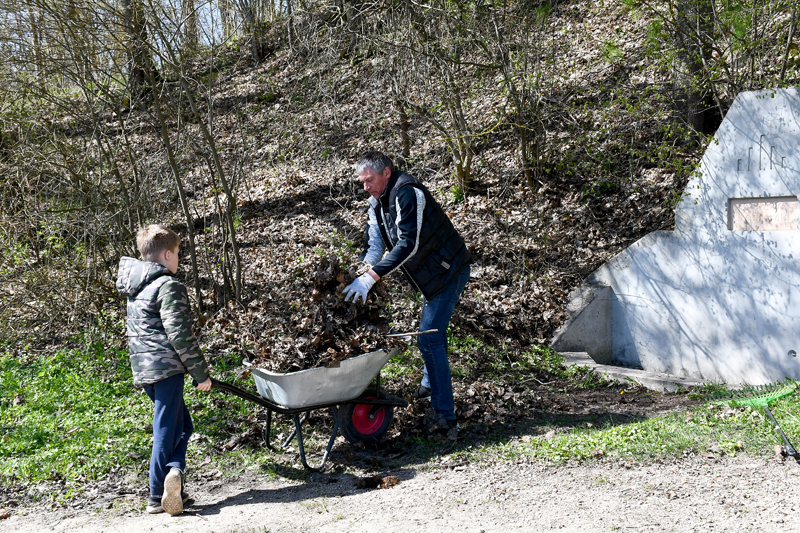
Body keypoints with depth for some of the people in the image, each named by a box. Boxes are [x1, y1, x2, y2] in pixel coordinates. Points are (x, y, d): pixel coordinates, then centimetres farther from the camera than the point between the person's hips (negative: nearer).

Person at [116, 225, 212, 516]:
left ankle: (174, 477, 7)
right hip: (166, 367, -8)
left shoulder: (135, 288, 16)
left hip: (143, 368, 8)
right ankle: (158, 497, 1)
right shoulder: (168, 286, -12)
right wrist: (201, 373, -11)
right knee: (167, 430, -1)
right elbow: (179, 334, -18)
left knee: (182, 424, 16)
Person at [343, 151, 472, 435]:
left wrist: (371, 276, -39)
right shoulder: (376, 203, 5)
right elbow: (374, 246, 1)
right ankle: (430, 383, 48)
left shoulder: (408, 194, -25)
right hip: (430, 273, 10)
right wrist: (359, 277, -16)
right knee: (432, 331, 26)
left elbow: (408, 244, -34)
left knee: (429, 338, -14)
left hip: (448, 270, -10)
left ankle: (444, 414, -11)